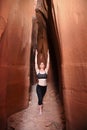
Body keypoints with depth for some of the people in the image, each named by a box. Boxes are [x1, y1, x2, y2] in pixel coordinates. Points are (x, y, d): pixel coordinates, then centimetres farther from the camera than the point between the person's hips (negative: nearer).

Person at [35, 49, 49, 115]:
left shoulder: (46, 71, 2)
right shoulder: (38, 71, -2)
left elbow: (48, 63, -1)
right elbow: (35, 63, -5)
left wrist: (48, 55, -3)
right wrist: (36, 55, -6)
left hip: (45, 87, 2)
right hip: (39, 86, -2)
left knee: (41, 98, 17)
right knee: (40, 98, -12)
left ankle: (40, 106, 41)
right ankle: (40, 109, 10)